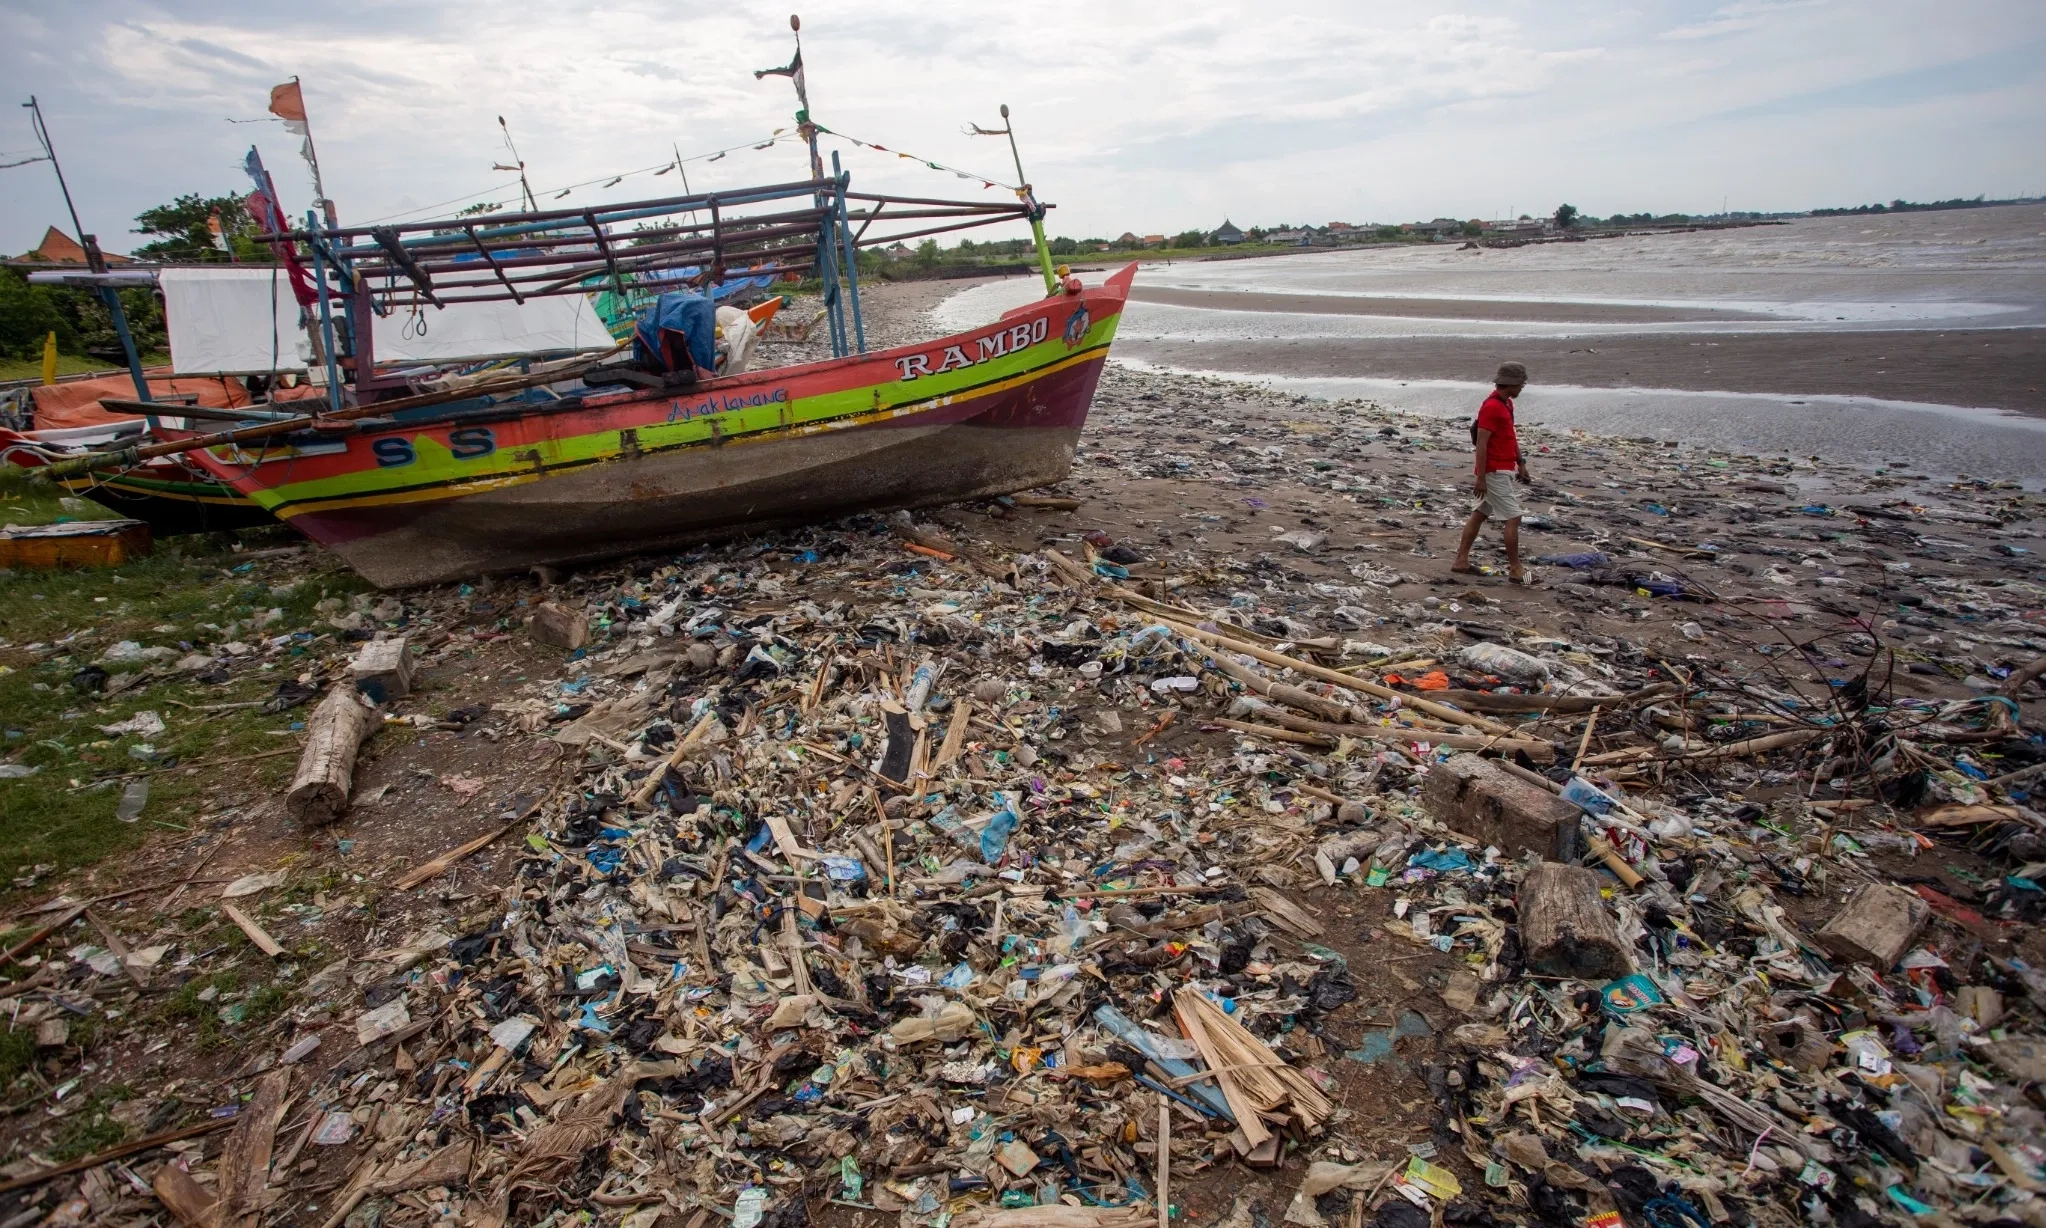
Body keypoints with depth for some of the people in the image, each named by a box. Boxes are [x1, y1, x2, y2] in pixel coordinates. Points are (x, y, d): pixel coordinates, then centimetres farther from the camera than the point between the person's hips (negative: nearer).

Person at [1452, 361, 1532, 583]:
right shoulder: (1492, 407, -19)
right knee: (1513, 518, -7)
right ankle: (1515, 571, -1)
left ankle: (1461, 561, 19)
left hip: (1506, 469, 10)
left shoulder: (1506, 403, 12)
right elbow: (1481, 444, -21)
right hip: (1496, 472, -10)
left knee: (1479, 514, 13)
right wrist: (1480, 478, -21)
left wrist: (1521, 462, 20)